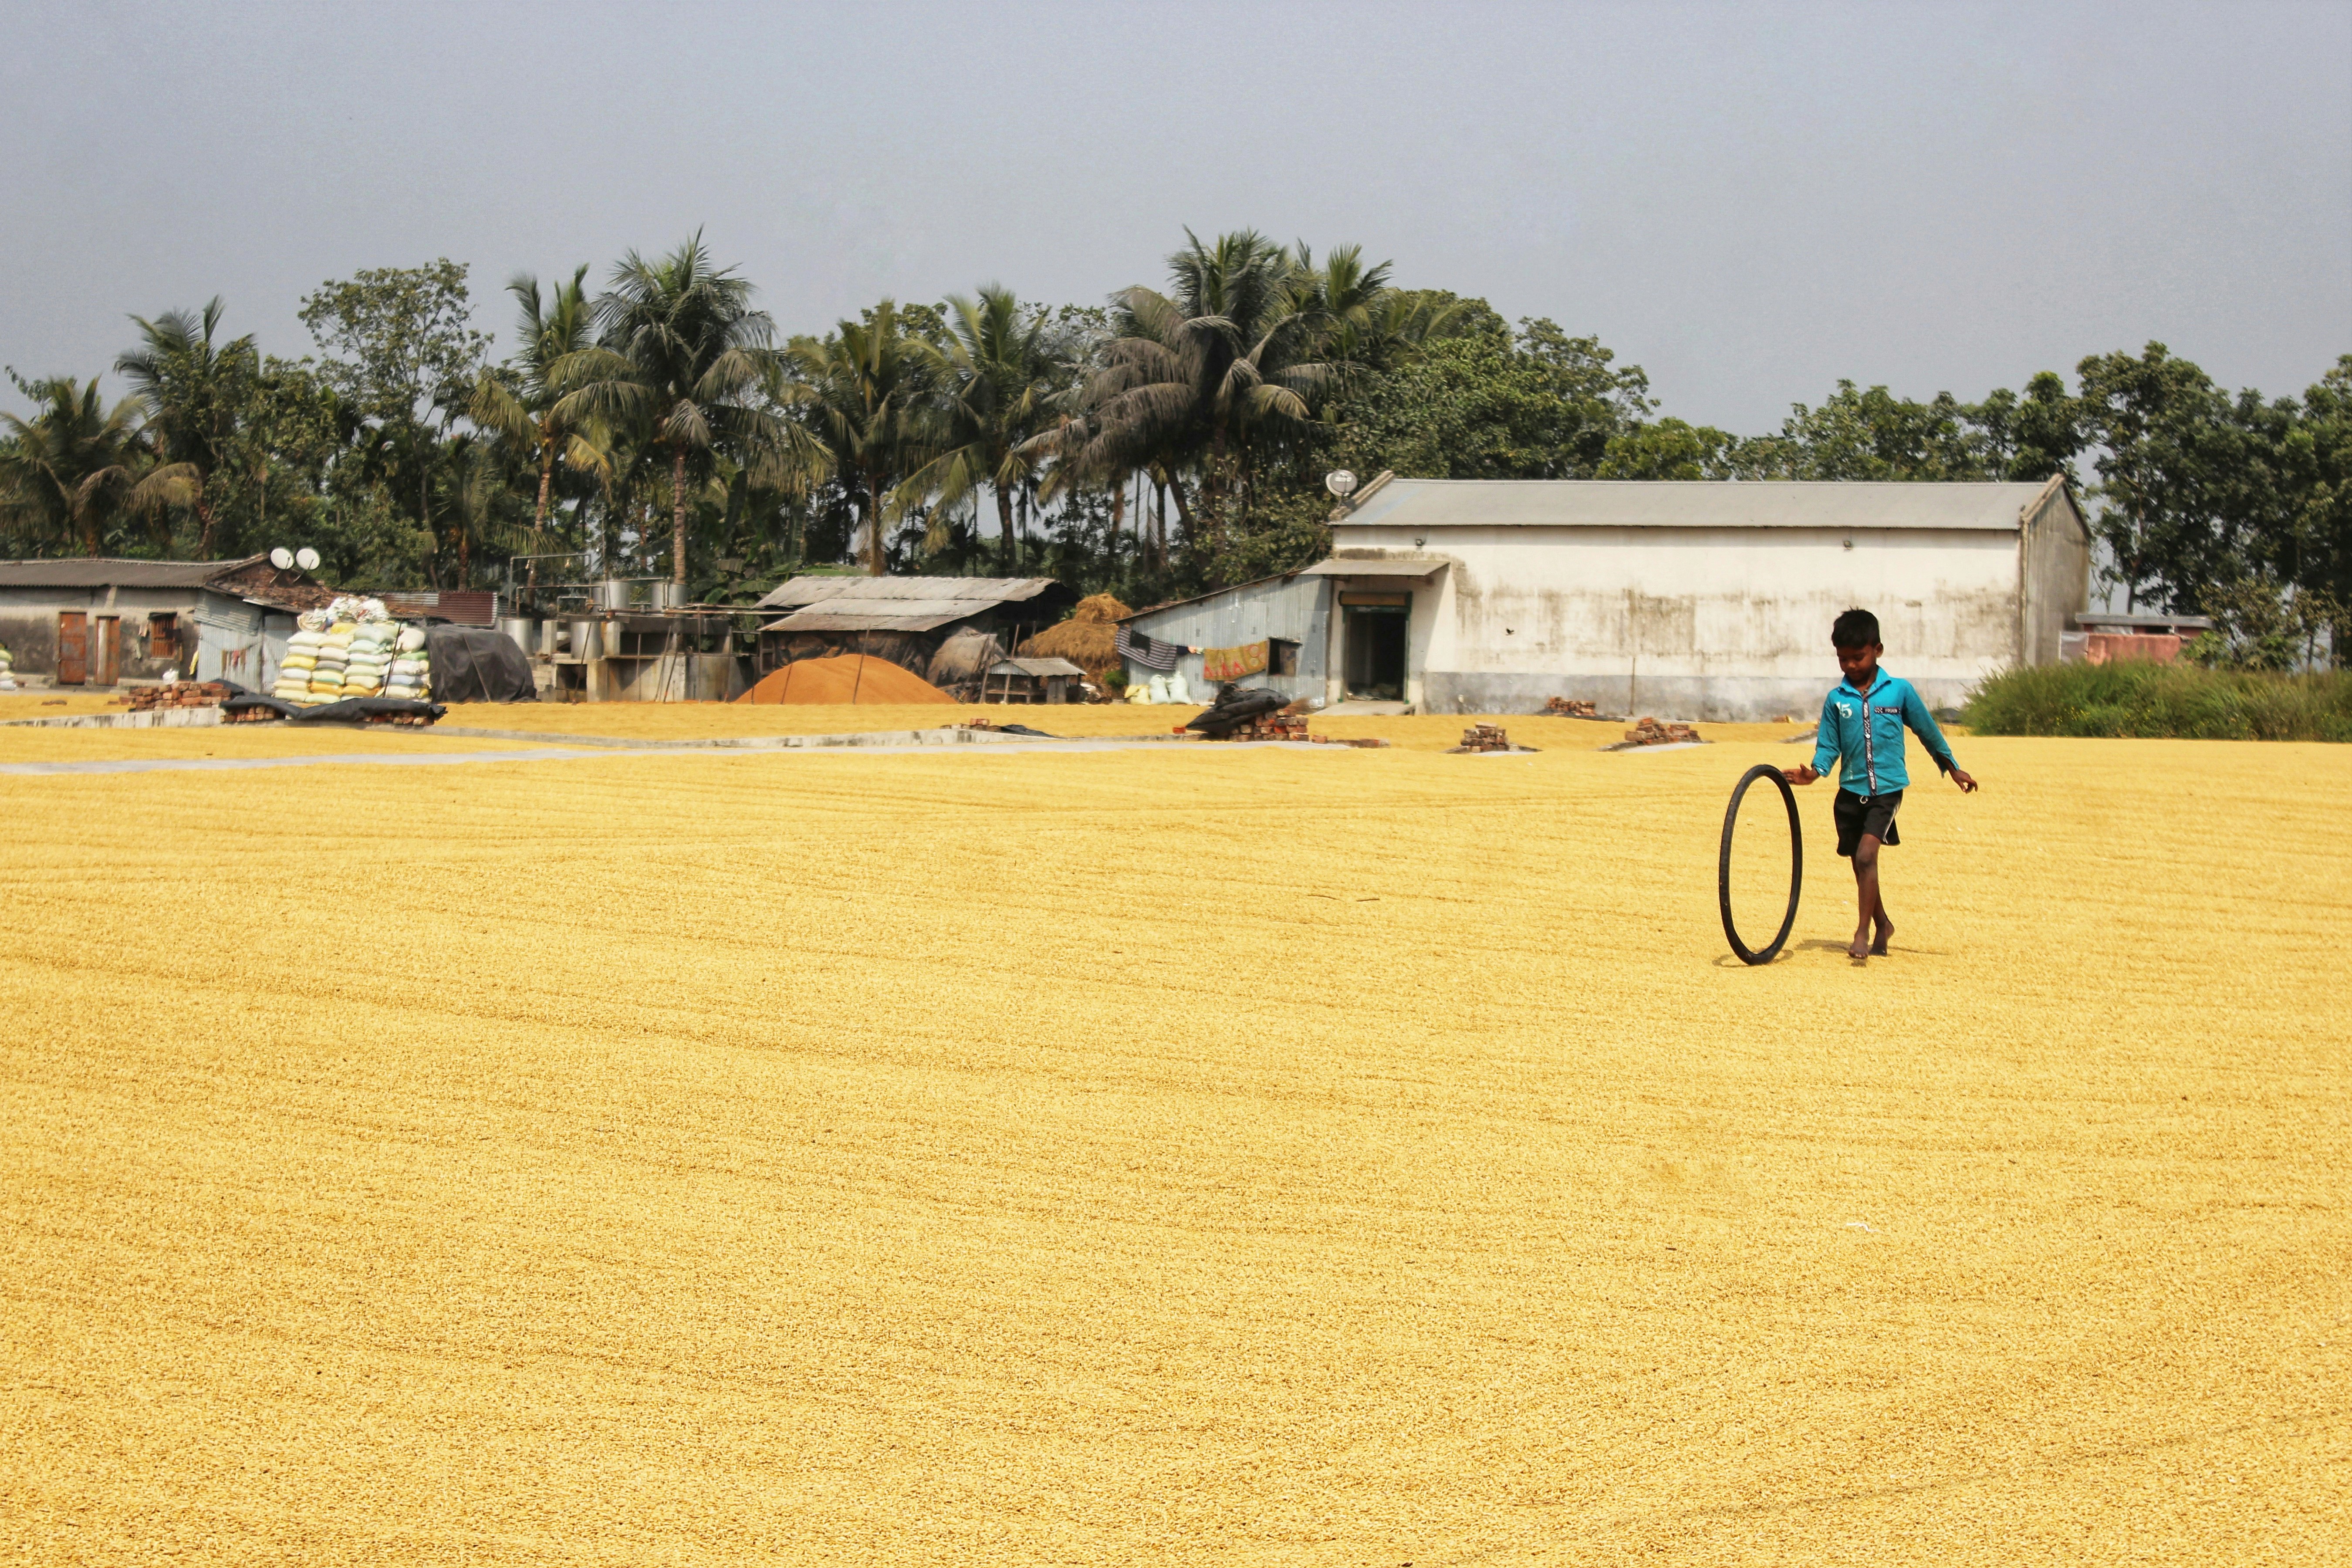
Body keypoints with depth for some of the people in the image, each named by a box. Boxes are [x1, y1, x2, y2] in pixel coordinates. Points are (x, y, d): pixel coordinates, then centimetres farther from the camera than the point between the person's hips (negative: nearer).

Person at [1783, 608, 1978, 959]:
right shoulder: (1836, 700, 2)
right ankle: (1882, 924, 33)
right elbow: (1828, 745, 5)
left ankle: (1863, 932, -16)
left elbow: (1928, 730, 10)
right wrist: (1814, 772, -15)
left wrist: (1953, 769, 17)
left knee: (1866, 854, -21)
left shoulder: (1899, 690, -1)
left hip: (1887, 788, -3)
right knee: (1861, 865, 11)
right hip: (1851, 790, 3)